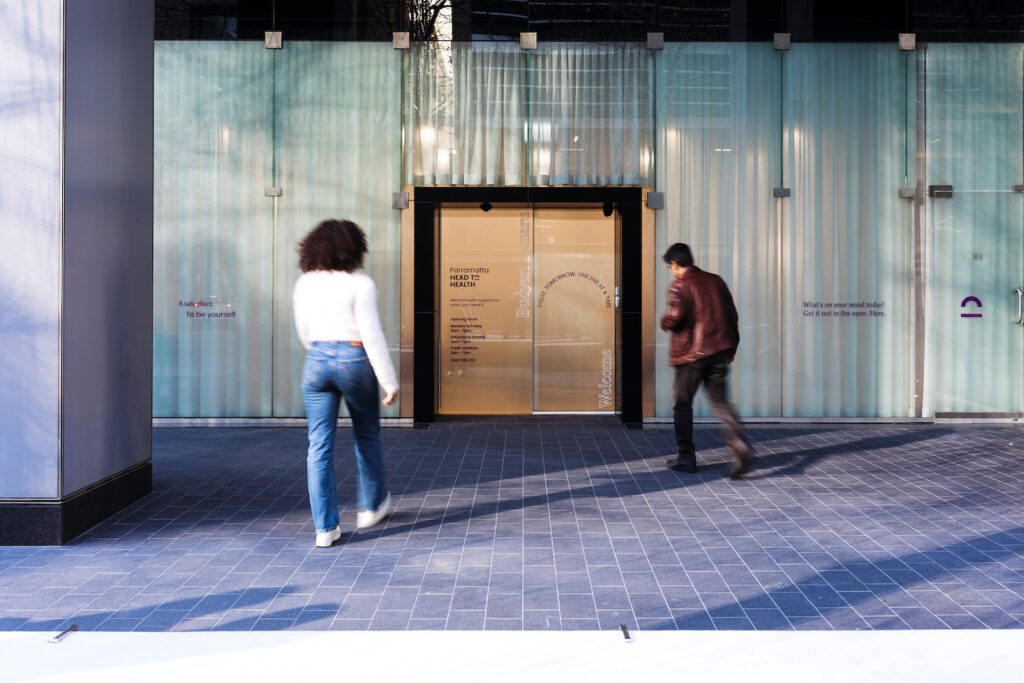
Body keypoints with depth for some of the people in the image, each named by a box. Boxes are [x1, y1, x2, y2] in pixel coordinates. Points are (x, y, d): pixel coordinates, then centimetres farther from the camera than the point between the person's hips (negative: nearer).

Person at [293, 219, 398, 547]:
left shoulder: (304, 284, 6)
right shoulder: (359, 284, -10)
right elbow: (372, 335, -14)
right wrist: (389, 381, -10)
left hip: (316, 361, 4)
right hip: (354, 361, -3)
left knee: (319, 446, 3)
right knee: (367, 436, 18)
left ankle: (325, 527, 2)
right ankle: (371, 505, 35)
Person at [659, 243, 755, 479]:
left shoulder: (679, 286, -7)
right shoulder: (716, 281, 12)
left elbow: (675, 317, -20)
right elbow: (731, 314, 13)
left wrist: (664, 322, 3)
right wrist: (732, 345, 20)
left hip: (691, 353, -5)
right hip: (720, 350, 5)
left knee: (683, 404, 8)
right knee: (719, 401, 5)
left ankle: (685, 457, 14)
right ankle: (740, 445, -17)